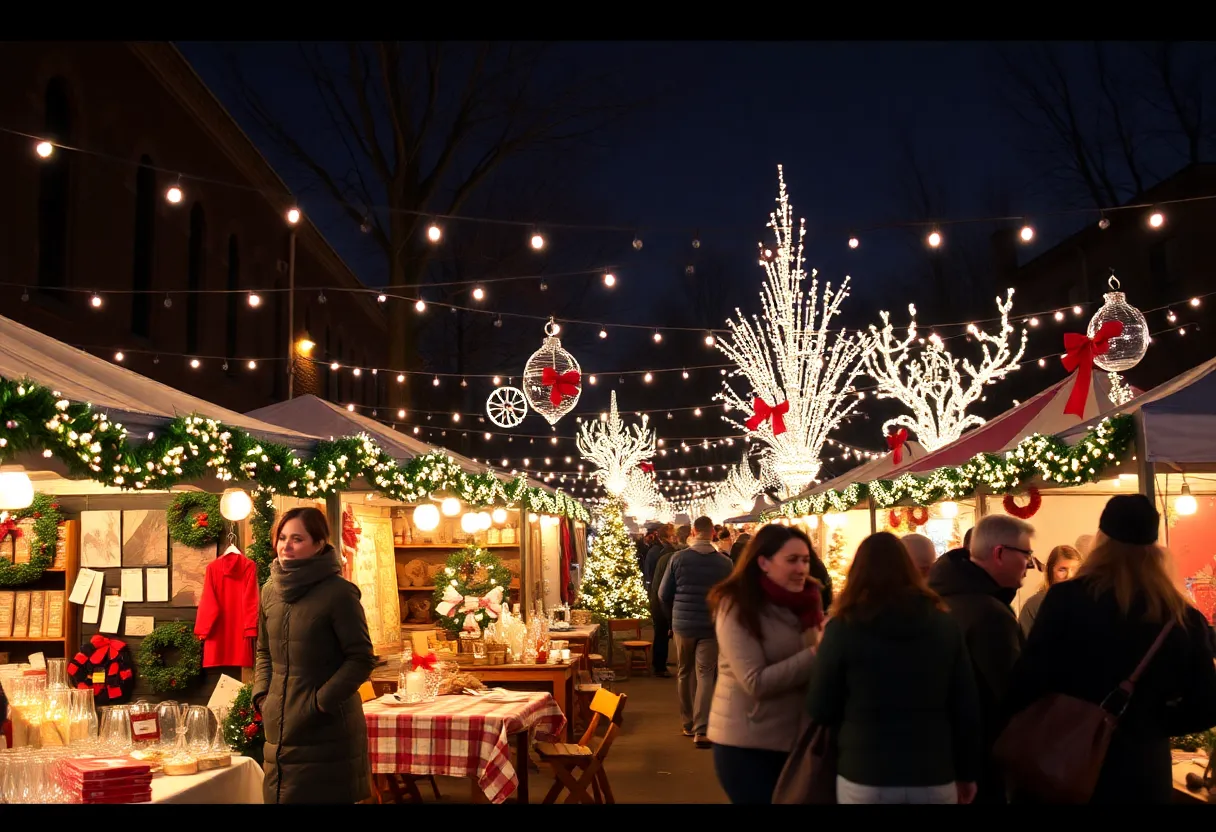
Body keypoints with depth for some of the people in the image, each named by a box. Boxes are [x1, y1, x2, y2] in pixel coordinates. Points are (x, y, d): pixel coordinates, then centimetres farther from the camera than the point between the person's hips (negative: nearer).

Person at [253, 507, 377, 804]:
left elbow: (361, 659, -11)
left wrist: (321, 701, -15)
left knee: (325, 796, 1)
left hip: (328, 728, -6)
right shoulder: (270, 590, 8)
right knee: (282, 796, 12)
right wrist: (262, 695, 6)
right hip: (281, 727, 6)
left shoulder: (339, 592, -13)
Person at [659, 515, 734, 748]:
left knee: (684, 673, 16)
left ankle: (688, 724, 23)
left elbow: (664, 594, -2)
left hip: (682, 623, 1)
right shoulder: (724, 562, -7)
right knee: (706, 674, 2)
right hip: (711, 625, -1)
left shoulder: (678, 558, -6)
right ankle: (701, 730, -8)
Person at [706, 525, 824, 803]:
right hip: (746, 744, -6)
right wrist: (816, 655, -25)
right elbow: (756, 683, -21)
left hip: (794, 739, 6)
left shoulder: (803, 602, 5)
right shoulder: (737, 608, -14)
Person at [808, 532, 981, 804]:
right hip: (933, 777, 2)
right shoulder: (943, 624, 1)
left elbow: (820, 710, -1)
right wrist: (967, 772, 15)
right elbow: (967, 707, 4)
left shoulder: (843, 628, -7)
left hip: (864, 777, -2)